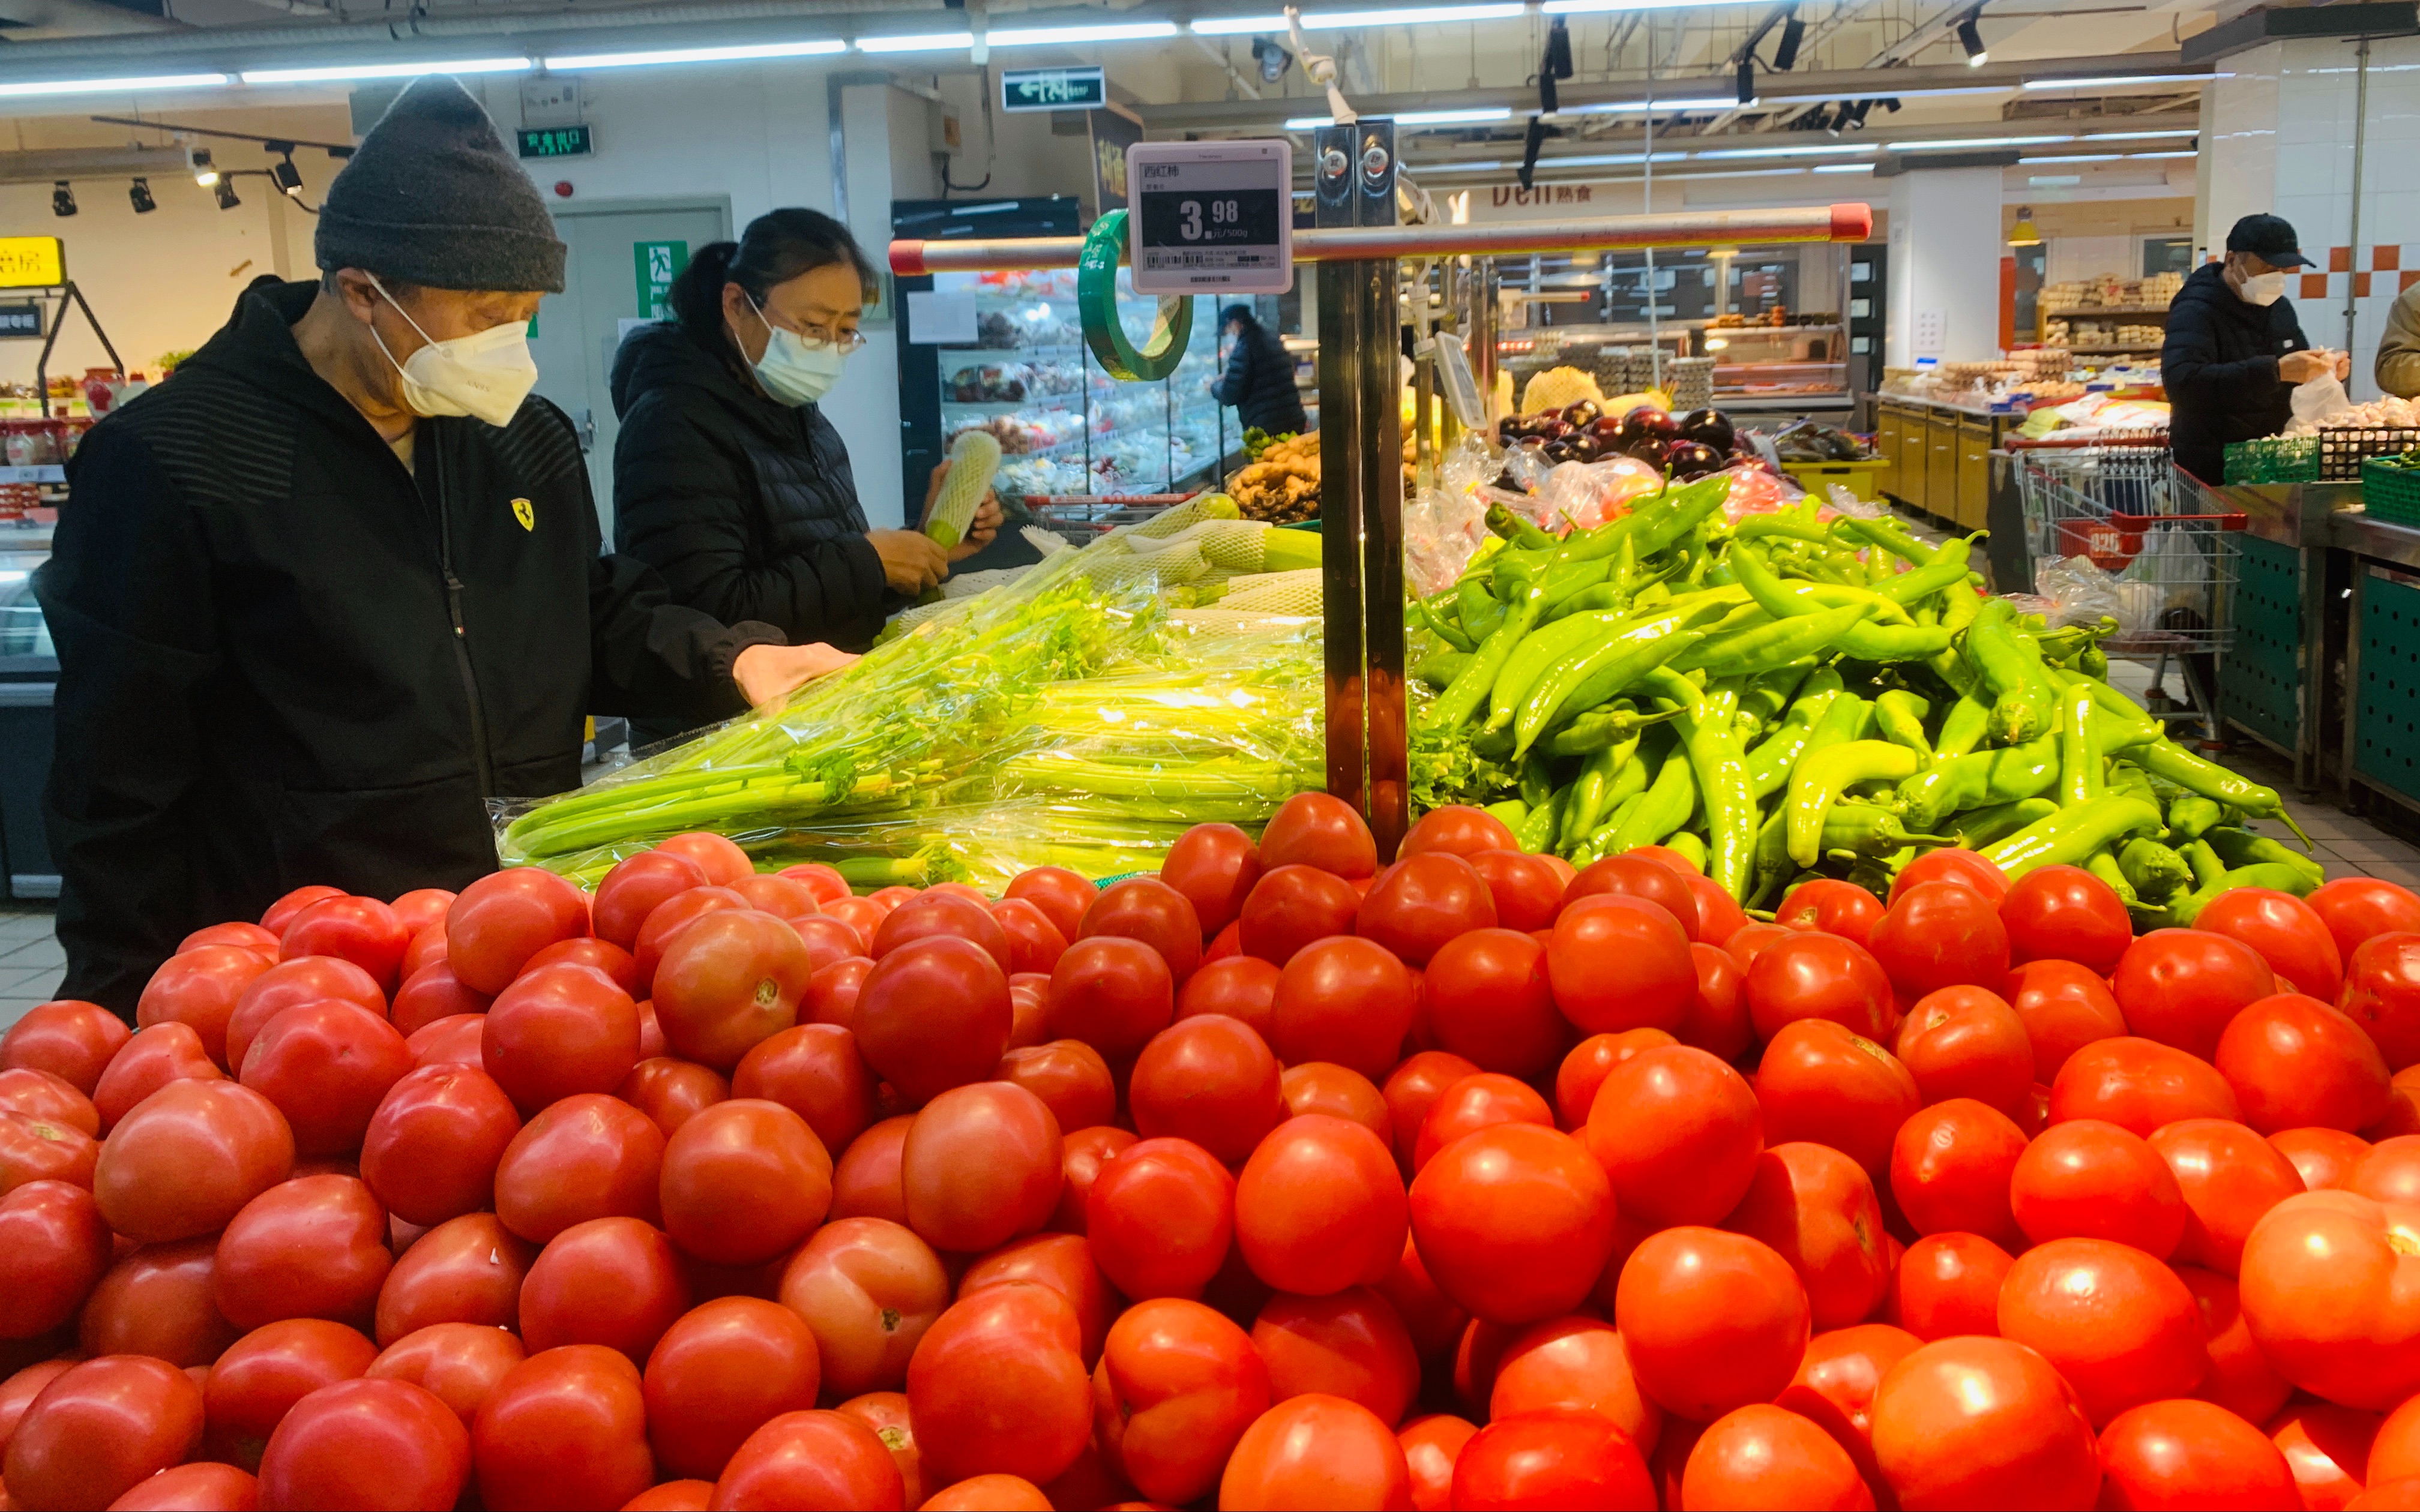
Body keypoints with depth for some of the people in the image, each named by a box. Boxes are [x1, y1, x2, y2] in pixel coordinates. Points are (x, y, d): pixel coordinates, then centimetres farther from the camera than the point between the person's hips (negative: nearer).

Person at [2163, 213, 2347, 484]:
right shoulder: (2196, 310, -16)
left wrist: (2322, 368, 0)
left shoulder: (2280, 306, 11)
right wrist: (2276, 370, -36)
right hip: (2210, 470, -7)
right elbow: (2182, 382, -34)